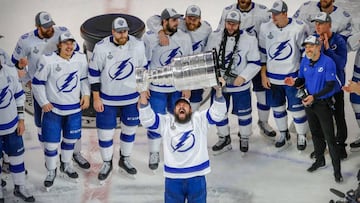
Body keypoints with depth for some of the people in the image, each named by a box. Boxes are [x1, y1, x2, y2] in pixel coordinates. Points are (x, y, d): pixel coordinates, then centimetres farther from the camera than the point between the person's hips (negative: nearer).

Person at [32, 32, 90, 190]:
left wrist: (86, 94, 2)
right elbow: (37, 82, -9)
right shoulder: (48, 60, -17)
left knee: (71, 139, 18)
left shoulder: (81, 59, -5)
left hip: (75, 108, 4)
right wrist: (43, 102, -10)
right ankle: (51, 172, 21)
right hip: (53, 109, -4)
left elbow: (84, 78, 12)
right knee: (51, 142, 1)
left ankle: (66, 165, 41)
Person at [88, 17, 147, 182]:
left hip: (132, 98, 2)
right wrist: (96, 98, -7)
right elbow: (94, 73, -8)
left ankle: (125, 160, 38)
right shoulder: (101, 47, -16)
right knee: (105, 132, 4)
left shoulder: (138, 45, -10)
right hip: (107, 99, -2)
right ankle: (107, 164, 27)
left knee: (129, 129, 16)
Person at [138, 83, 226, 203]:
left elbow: (218, 114, -9)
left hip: (196, 177, -1)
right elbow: (147, 120, -5)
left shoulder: (200, 119, 4)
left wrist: (218, 92, -25)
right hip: (173, 178, 1)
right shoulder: (166, 122, 6)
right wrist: (143, 100, -23)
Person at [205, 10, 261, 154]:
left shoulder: (249, 39, -14)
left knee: (243, 112, 10)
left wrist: (243, 77, -20)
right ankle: (224, 139, 33)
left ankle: (244, 138, 33)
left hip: (240, 84, -2)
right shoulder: (215, 37, -7)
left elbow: (255, 63, -10)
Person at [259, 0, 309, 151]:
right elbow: (262, 53, 6)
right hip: (272, 78, 4)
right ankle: (283, 134, 35)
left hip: (292, 77, -4)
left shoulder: (299, 28, -15)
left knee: (296, 108, 2)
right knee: (277, 107, 15)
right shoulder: (265, 28, -3)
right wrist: (263, 75, 4)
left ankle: (301, 136, 24)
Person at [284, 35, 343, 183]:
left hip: (323, 104, -6)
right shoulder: (305, 62, 1)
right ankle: (320, 160, 40)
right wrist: (295, 83, -13)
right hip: (309, 103, 6)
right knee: (315, 133, 21)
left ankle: (337, 170, -1)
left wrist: (314, 96, -28)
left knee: (329, 137, -7)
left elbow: (330, 86, -20)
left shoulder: (328, 62, -18)